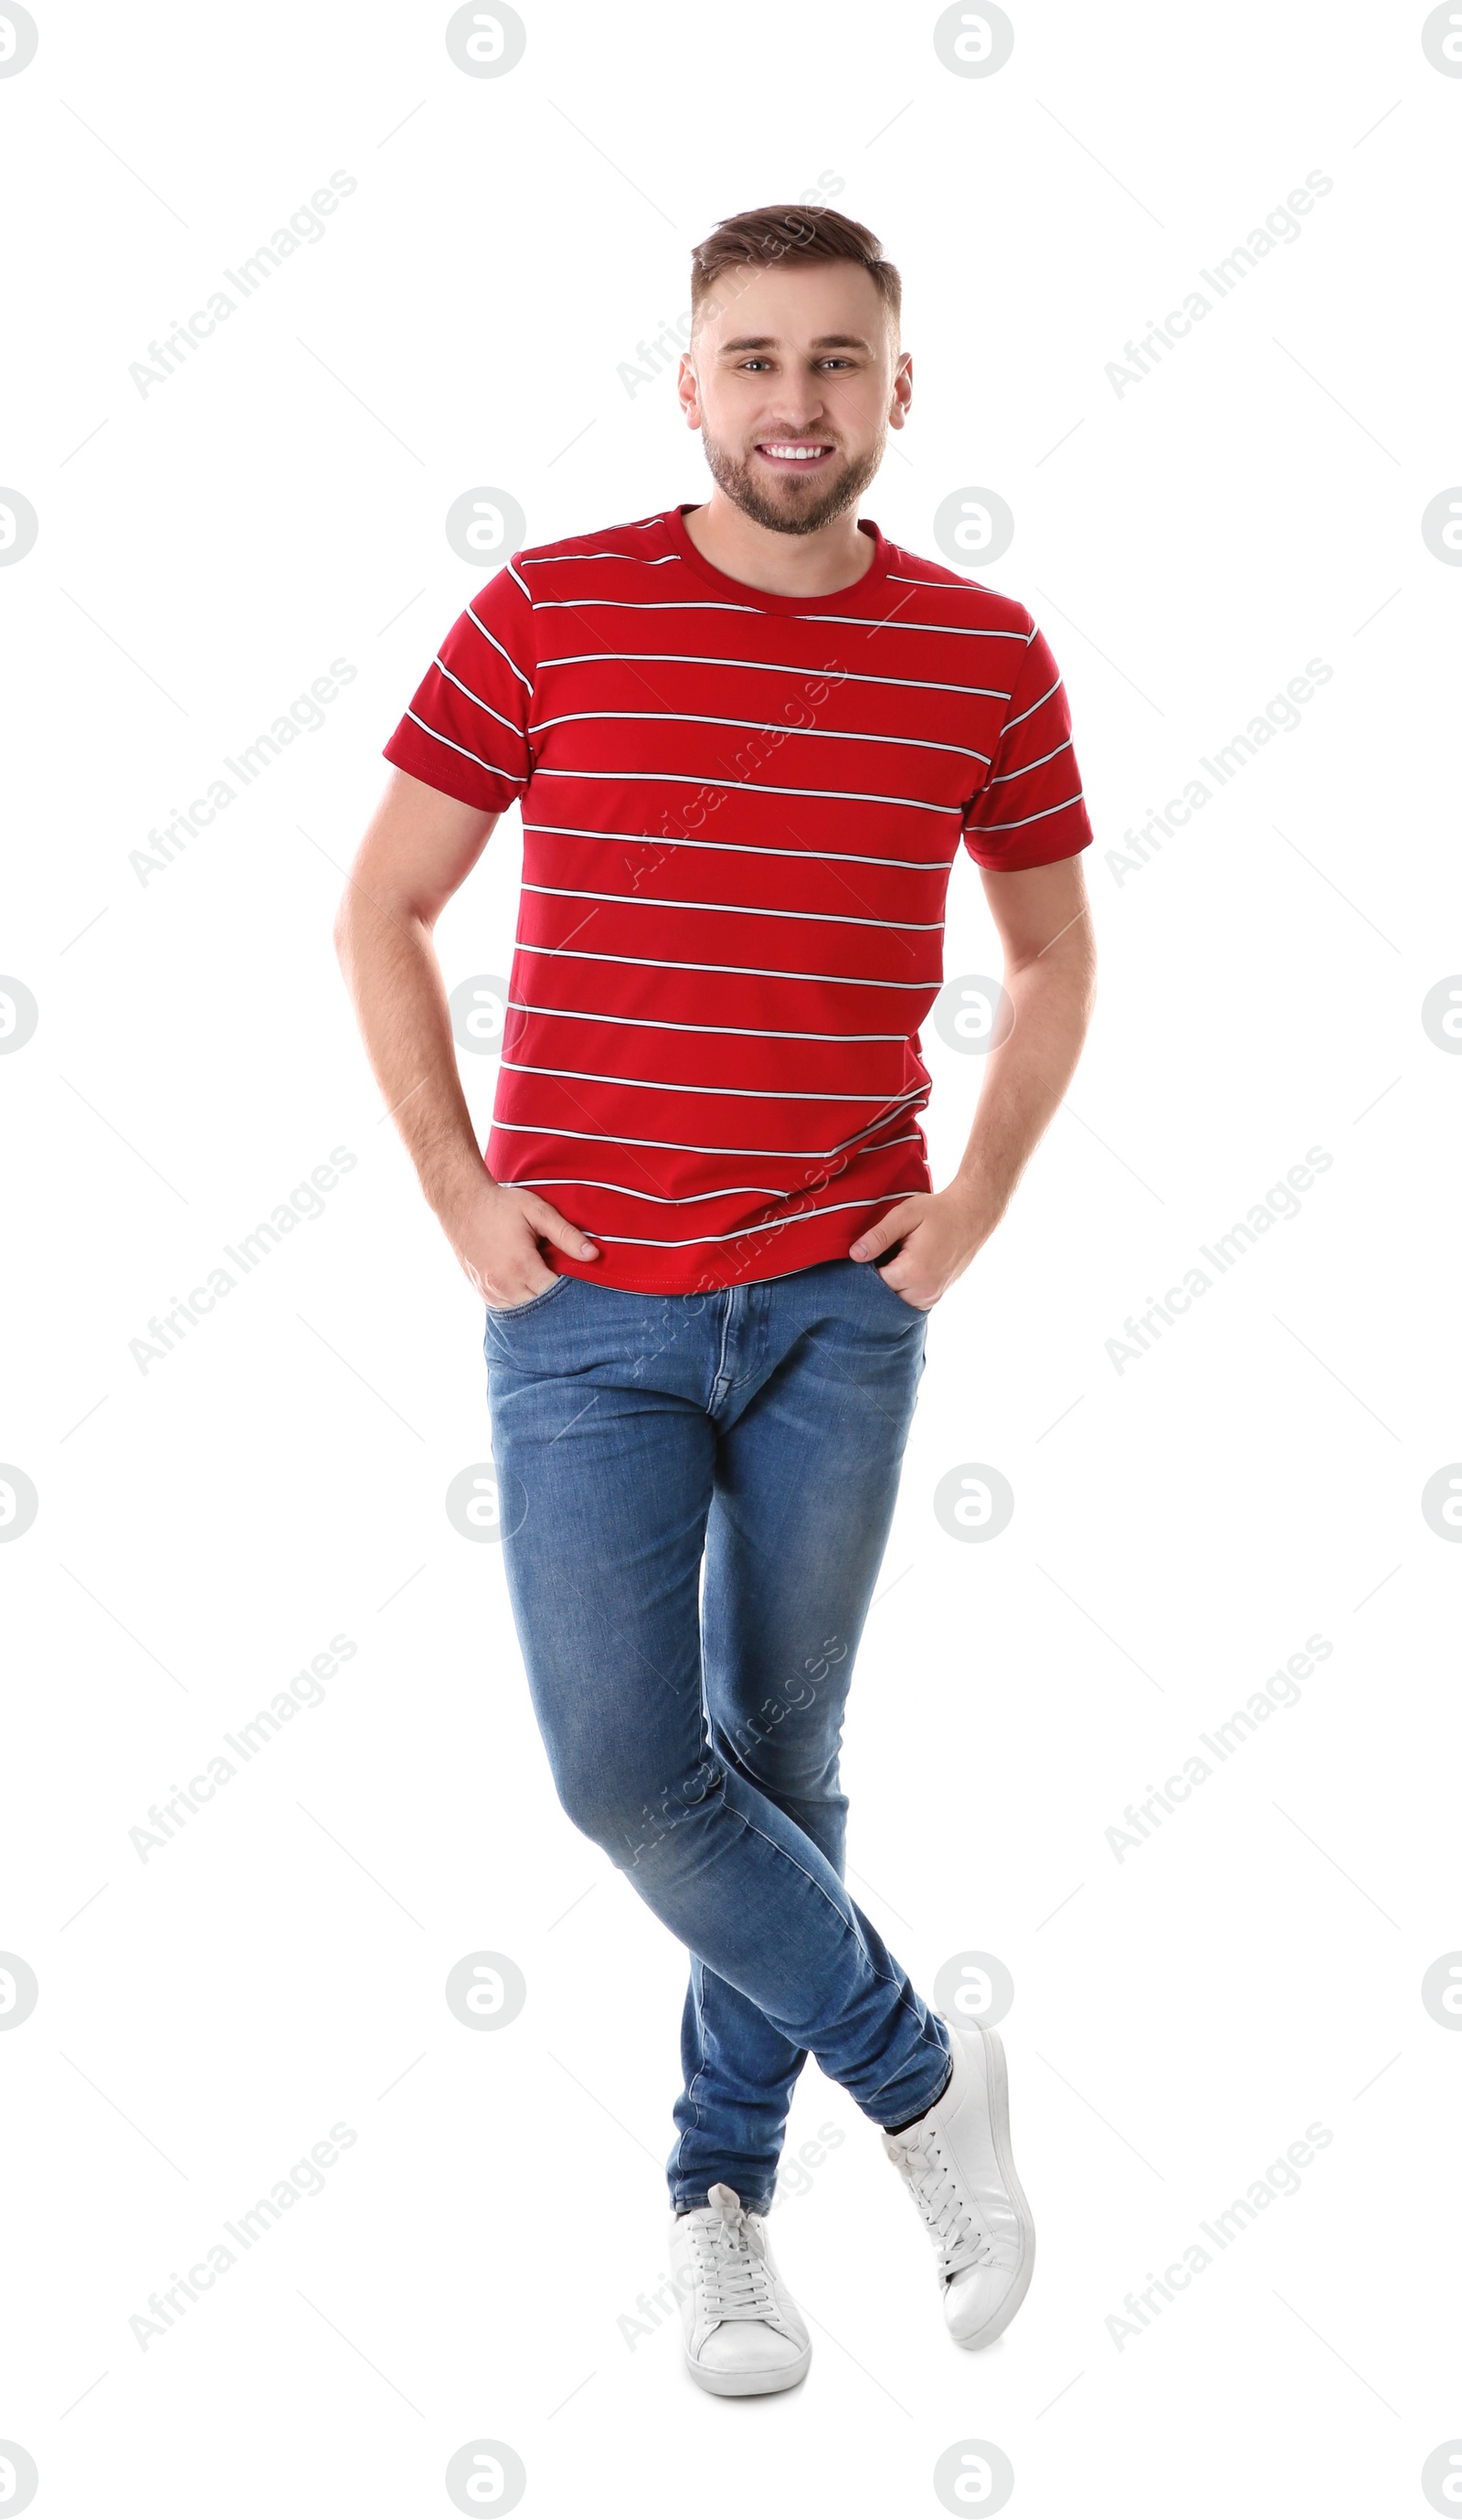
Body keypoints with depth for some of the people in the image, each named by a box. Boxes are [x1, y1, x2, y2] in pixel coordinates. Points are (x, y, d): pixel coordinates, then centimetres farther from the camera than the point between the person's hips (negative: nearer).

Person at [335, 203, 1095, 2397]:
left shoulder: (984, 654, 0)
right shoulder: (550, 613, -5)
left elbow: (1054, 953, 14)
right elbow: (382, 917, 3)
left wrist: (973, 1204, 3)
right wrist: (461, 1194, -4)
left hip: (841, 1302, 1)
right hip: (586, 1304, -1)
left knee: (780, 1757, 10)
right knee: (626, 1765, -7)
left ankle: (721, 2189, 27)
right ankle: (921, 2081, 15)